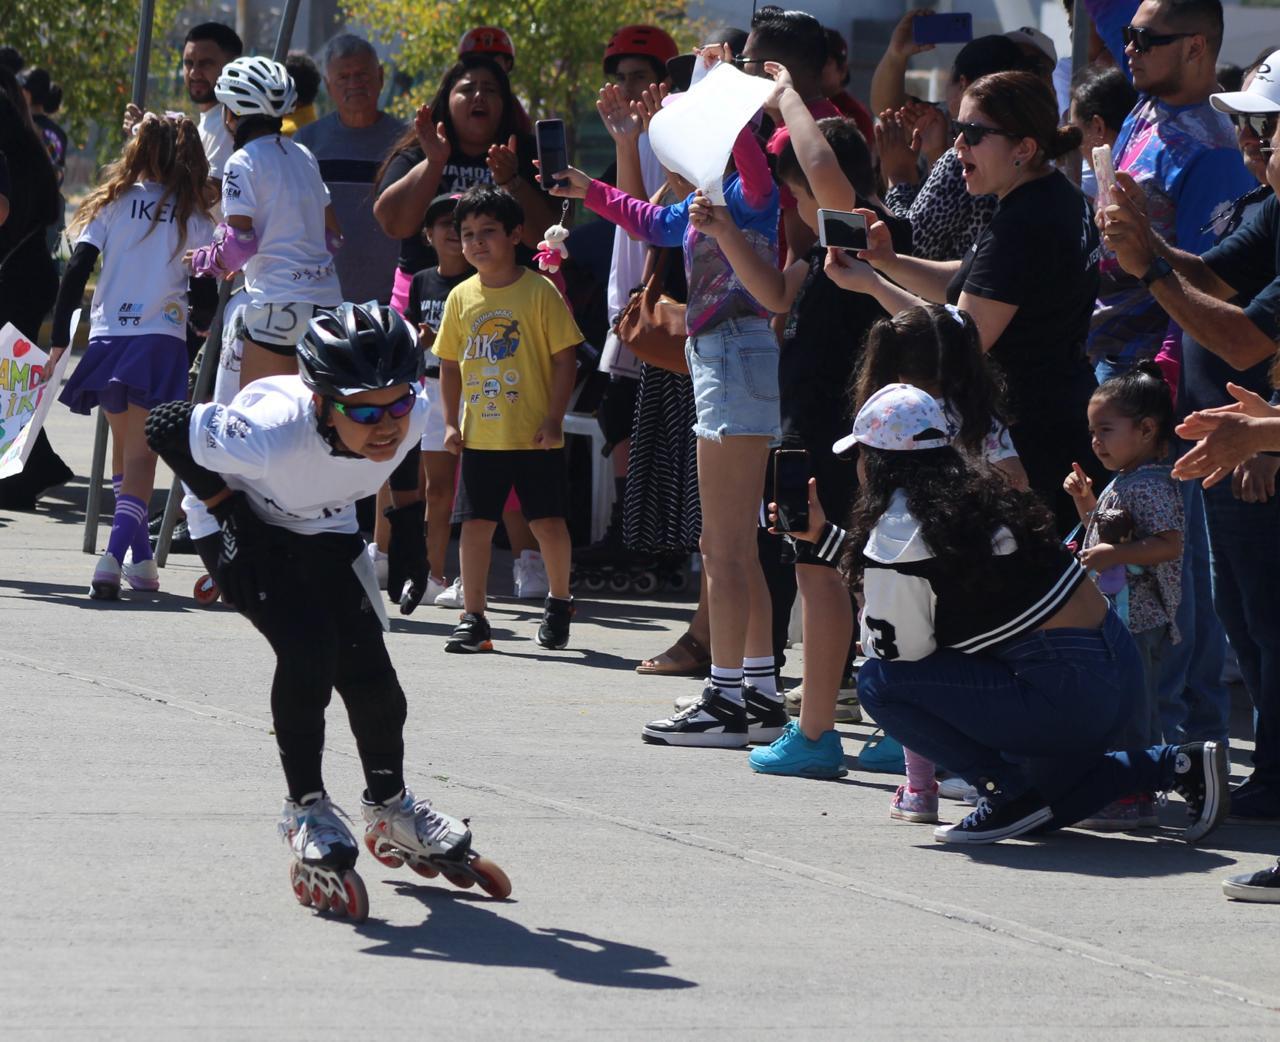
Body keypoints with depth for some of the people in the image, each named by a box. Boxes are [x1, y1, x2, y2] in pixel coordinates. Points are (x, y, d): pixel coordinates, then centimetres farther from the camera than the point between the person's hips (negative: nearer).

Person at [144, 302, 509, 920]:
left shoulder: (411, 416, -27)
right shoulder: (273, 434, -43)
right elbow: (165, 428, -28)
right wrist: (231, 514, -24)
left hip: (327, 533, 5)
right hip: (253, 533, -5)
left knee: (369, 672, -2)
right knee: (308, 649, -26)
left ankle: (390, 807, 25)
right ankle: (306, 811, -8)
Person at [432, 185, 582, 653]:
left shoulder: (539, 292, -7)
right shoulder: (462, 298, 5)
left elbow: (565, 358, -6)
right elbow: (450, 364, 13)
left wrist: (554, 419, -12)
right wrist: (451, 422, 6)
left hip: (534, 437, -3)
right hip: (480, 436, 3)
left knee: (548, 522, 3)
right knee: (476, 523, 2)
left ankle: (558, 602, 24)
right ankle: (473, 618, 8)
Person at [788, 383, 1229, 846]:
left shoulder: (901, 529, -13)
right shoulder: (975, 493, 14)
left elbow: (896, 647, -7)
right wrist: (823, 534, 33)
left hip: (1065, 695, -9)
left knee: (879, 683, -7)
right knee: (1043, 803, 31)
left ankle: (1008, 793, -5)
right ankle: (1181, 764, 15)